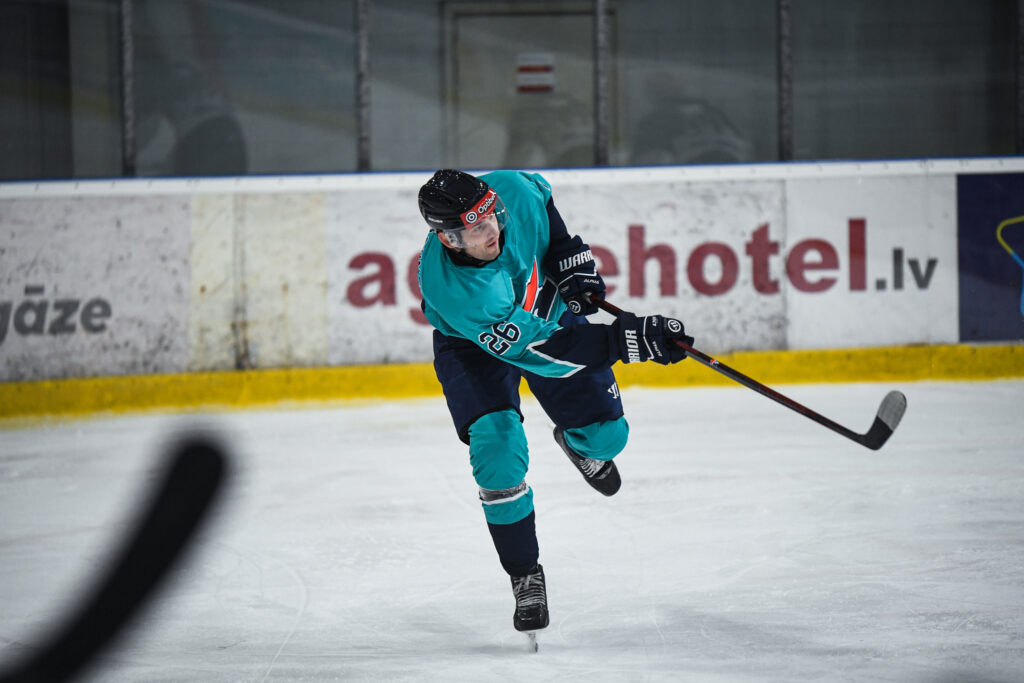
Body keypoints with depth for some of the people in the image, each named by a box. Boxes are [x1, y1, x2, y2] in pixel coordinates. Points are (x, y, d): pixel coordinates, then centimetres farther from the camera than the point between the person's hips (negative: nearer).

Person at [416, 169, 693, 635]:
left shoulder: (513, 191, -32)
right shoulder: (449, 288, -42)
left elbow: (540, 195, -2)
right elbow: (538, 349, -44)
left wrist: (570, 256, -12)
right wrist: (626, 339, -49)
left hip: (549, 309, 4)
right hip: (473, 344, -4)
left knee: (605, 434, 4)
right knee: (498, 450, -21)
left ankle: (576, 442, 45)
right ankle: (526, 577, -1)